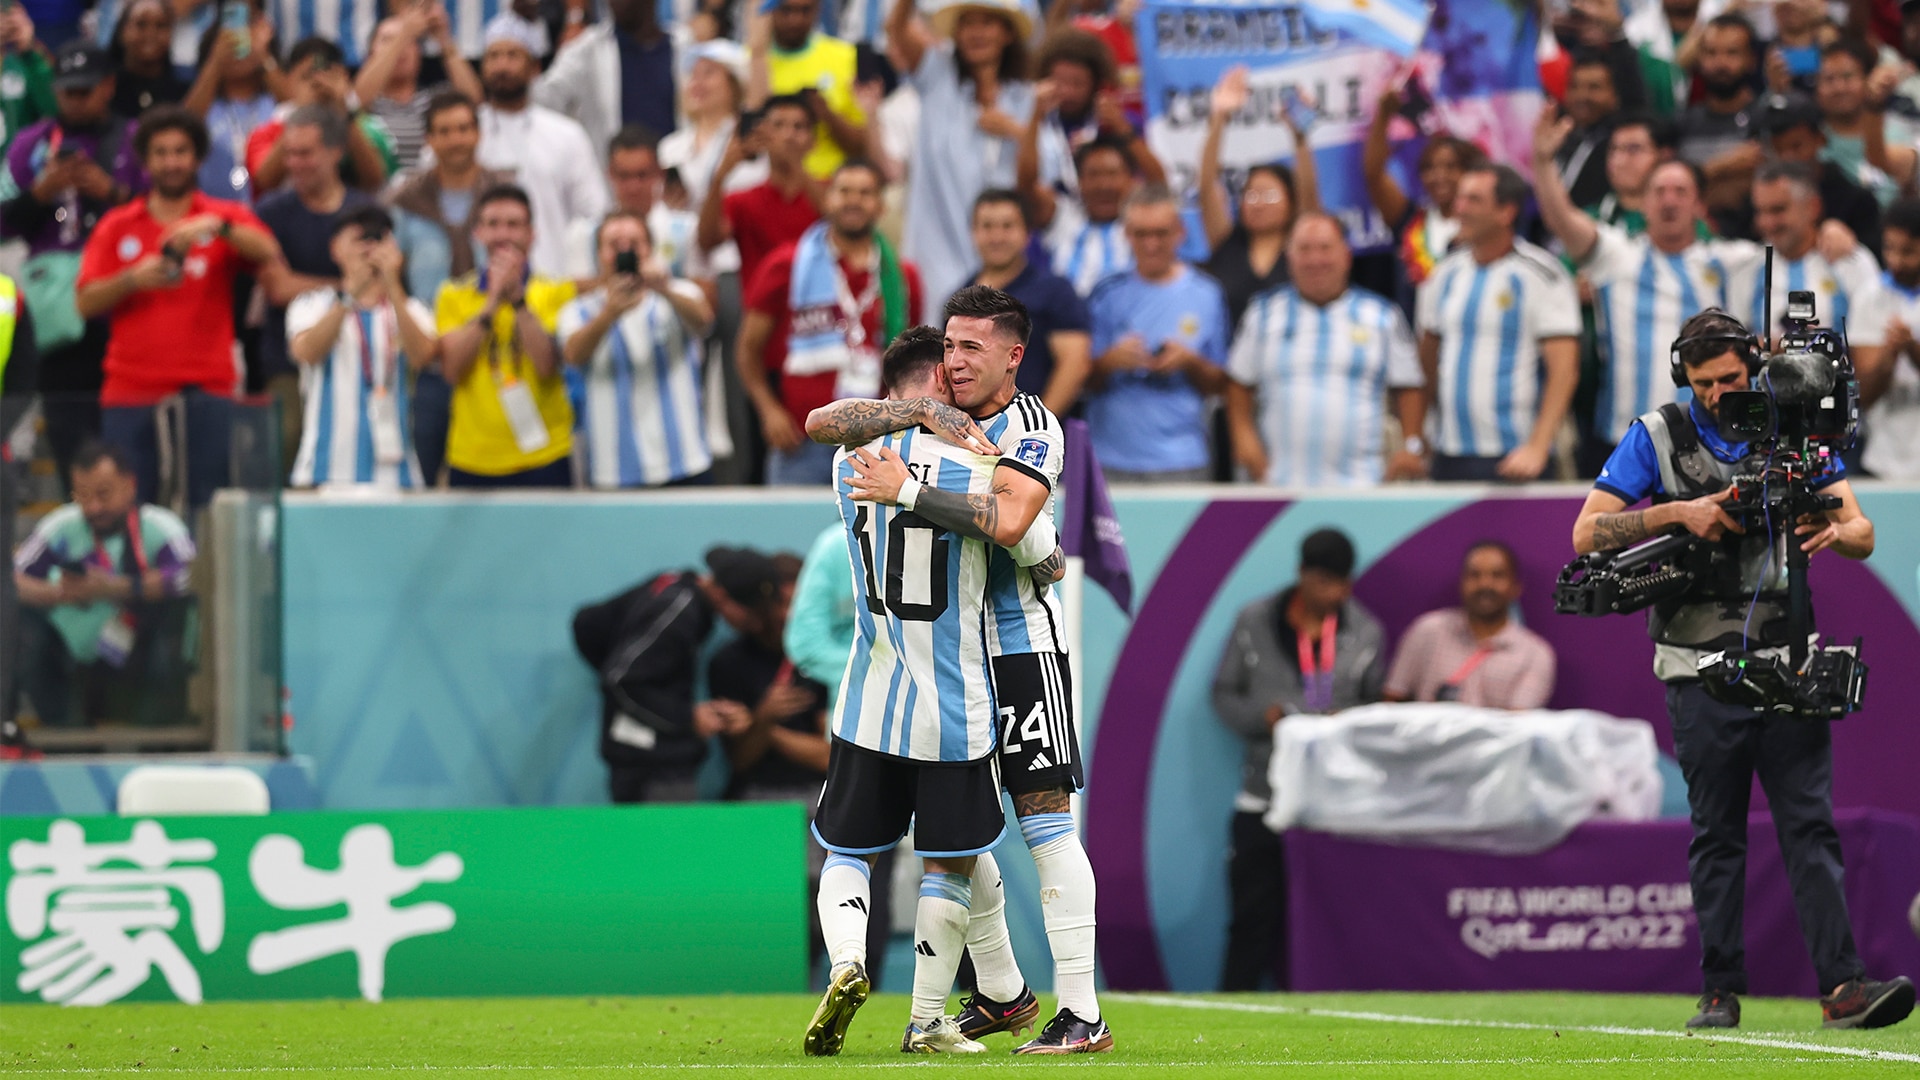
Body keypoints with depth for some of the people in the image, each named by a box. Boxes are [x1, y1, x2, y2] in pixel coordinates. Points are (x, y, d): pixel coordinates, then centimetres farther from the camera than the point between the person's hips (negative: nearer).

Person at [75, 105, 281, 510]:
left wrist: (218, 226, -24)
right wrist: (133, 280, -12)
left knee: (204, 505, -8)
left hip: (205, 390, -1)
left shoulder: (225, 219, 10)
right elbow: (86, 302, 5)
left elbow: (268, 253, -9)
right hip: (132, 391, 1)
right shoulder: (116, 227, 12)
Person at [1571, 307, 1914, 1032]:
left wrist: (1834, 532, -17)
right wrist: (1677, 513, -14)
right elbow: (1587, 534, -1)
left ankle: (1841, 986, -15)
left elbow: (1861, 531, 8)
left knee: (1810, 824, -7)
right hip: (1702, 668, -1)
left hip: (1787, 664, 1)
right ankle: (1720, 992, 7)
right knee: (1716, 835, 2)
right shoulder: (1657, 437, 5)